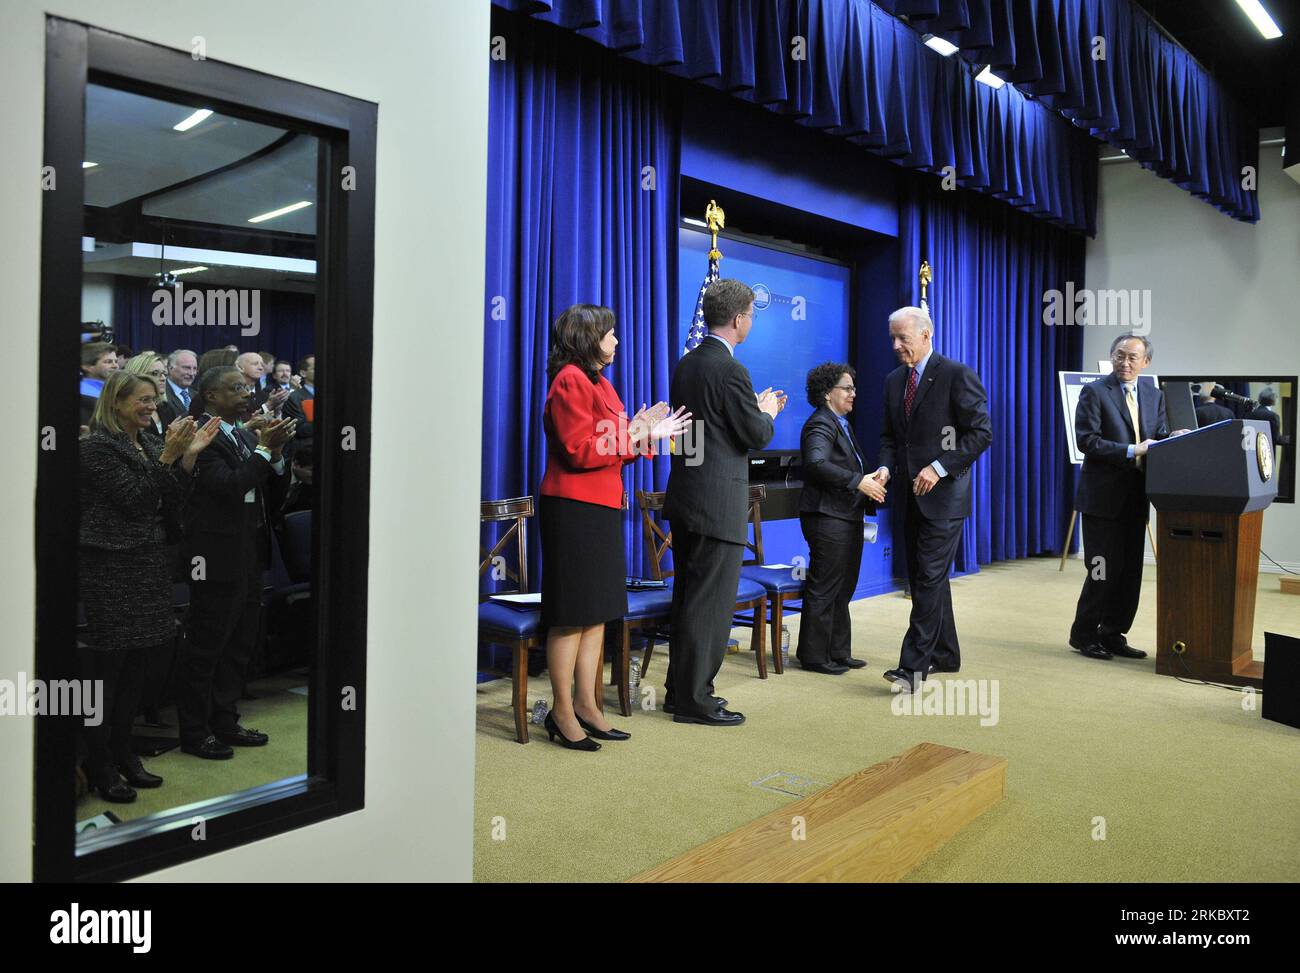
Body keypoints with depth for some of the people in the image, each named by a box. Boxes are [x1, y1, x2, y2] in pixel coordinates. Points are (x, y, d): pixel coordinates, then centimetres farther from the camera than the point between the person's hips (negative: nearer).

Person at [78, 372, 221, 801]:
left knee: (135, 665, 12)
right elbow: (135, 501, -16)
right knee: (107, 665, 0)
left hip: (149, 565, 7)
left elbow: (171, 505, 7)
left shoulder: (151, 443, 12)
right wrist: (169, 457, -19)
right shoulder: (96, 446, -9)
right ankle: (99, 764, 11)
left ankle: (122, 751, 24)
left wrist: (188, 456, -3)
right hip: (110, 568, -7)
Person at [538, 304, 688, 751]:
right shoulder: (571, 380, -11)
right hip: (574, 508, -10)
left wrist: (650, 434, 11)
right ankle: (563, 711, 7)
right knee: (571, 615, -3)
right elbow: (579, 450, -18)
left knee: (597, 612, 11)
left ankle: (586, 705, 19)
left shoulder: (598, 382, 20)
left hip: (602, 509, 10)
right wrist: (632, 436, -12)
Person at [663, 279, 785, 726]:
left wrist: (756, 408, 19)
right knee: (711, 602, -1)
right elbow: (757, 436, -12)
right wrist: (768, 411, 8)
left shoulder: (687, 364, 11)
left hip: (685, 497, 9)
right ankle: (693, 700, 8)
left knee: (688, 597, 16)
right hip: (718, 502, -9)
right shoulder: (730, 370, -17)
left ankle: (681, 689, 27)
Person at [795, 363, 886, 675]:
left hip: (847, 518, 11)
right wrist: (859, 482, -29)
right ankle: (814, 656, 6)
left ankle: (838, 653, 24)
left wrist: (869, 480, 10)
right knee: (823, 590, -4)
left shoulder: (841, 424, 20)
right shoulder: (821, 424, -13)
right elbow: (817, 463, -29)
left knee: (842, 590, 15)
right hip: (828, 518, -11)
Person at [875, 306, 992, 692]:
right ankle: (945, 655, 26)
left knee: (929, 578, -10)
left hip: (943, 494, -7)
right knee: (924, 577, 13)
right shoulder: (894, 381, 12)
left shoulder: (957, 375, -9)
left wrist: (939, 468, -19)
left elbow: (981, 432, -12)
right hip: (912, 493, 8)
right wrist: (886, 466, -3)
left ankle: (913, 666, -9)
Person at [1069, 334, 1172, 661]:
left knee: (1130, 571, 9)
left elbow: (1159, 439, 12)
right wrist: (1131, 451, -20)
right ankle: (1084, 635, 10)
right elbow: (1086, 440, -14)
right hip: (1103, 496, -6)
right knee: (1104, 570, -4)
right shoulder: (1094, 392, -5)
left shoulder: (1154, 395, 14)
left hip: (1136, 496, 6)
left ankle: (1113, 634, 20)